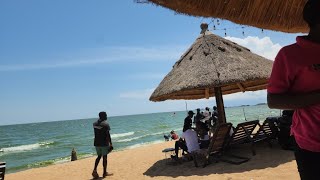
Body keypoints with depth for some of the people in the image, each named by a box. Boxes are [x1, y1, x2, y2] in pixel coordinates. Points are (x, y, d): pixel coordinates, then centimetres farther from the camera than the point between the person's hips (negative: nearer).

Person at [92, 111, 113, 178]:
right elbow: (108, 135, -14)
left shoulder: (95, 123, 6)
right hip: (104, 143, -6)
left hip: (96, 143, 6)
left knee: (99, 156, 19)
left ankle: (94, 170, 5)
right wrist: (110, 143, -8)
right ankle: (105, 173, 12)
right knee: (104, 157, 4)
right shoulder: (106, 124, -13)